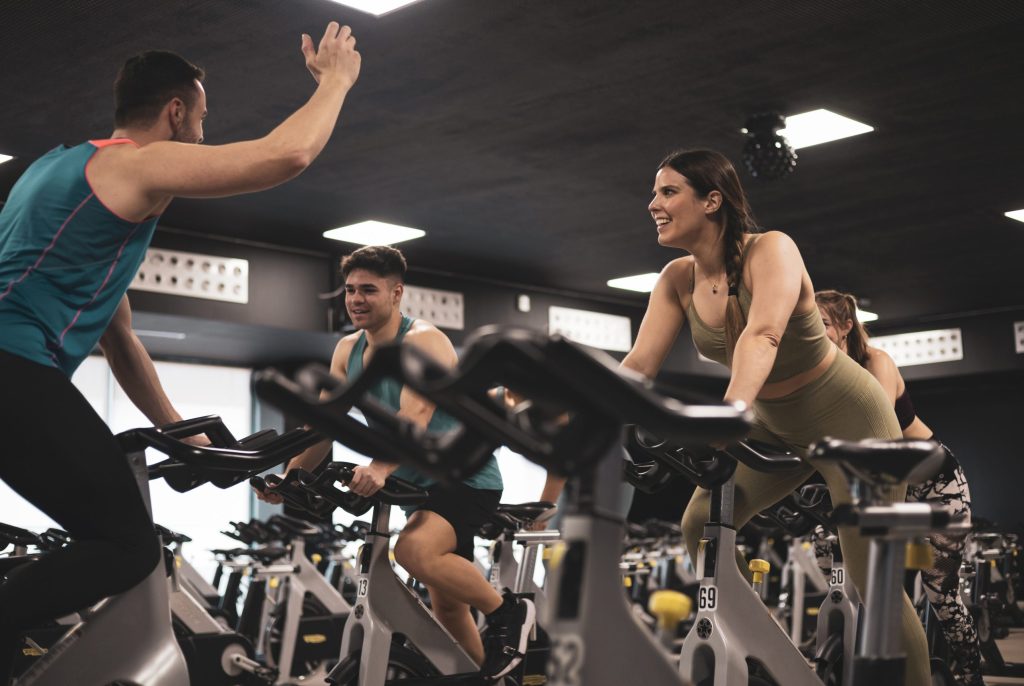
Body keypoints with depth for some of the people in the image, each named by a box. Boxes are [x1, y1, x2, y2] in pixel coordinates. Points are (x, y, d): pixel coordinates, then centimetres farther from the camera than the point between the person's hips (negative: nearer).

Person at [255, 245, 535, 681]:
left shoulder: (424, 342, -17)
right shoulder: (346, 352, 5)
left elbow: (414, 415, -33)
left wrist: (380, 468, -49)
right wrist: (291, 475, -12)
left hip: (467, 476, -8)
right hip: (423, 484, 8)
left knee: (414, 550, -32)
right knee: (446, 604, 12)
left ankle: (508, 612, -11)